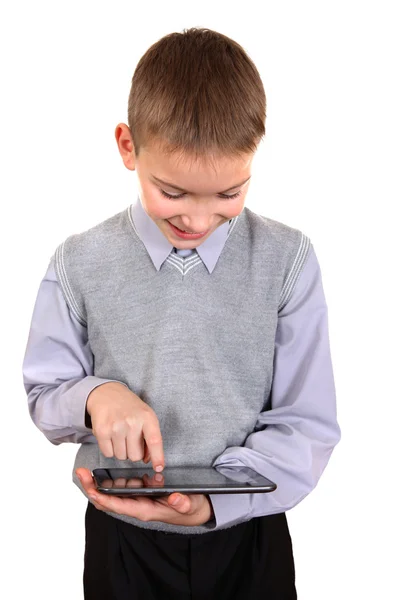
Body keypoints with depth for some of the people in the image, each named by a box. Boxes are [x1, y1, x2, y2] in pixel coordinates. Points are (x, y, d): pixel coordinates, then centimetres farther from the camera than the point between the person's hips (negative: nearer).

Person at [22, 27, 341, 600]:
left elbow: (307, 424, -9)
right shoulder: (79, 264, -8)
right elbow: (44, 397, 2)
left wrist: (211, 500, -23)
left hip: (248, 534, 0)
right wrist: (94, 394, -21)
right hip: (121, 541, 1)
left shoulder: (288, 261, -10)